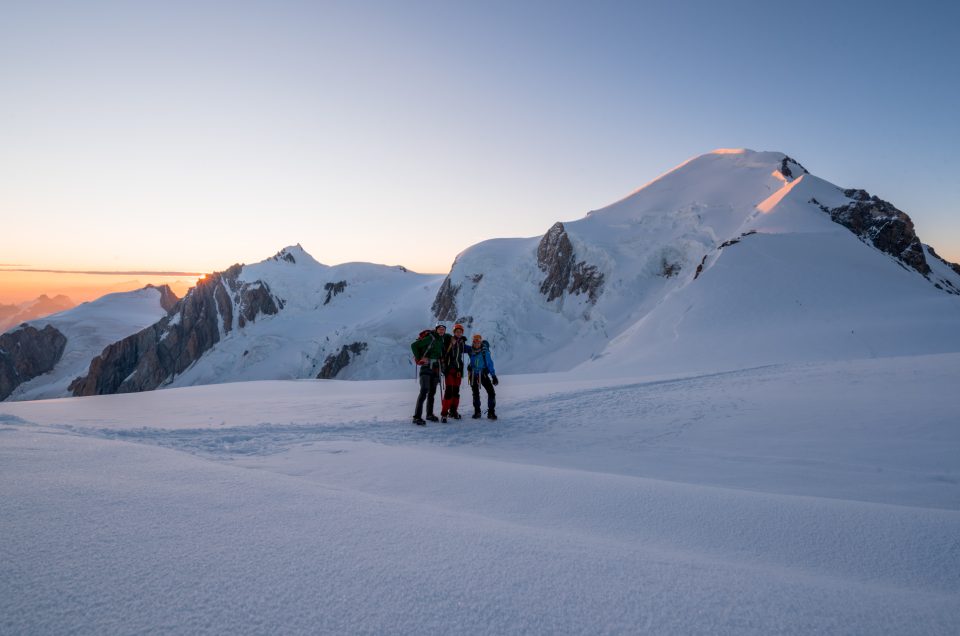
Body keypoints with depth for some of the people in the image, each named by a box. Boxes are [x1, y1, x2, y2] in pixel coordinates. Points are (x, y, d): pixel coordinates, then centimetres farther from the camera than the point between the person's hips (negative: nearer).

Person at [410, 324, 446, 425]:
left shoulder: (441, 340, 12)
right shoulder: (429, 338, -10)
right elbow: (414, 345, -11)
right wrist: (419, 358, -11)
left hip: (436, 368, 8)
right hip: (426, 367, -8)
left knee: (432, 392, 14)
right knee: (424, 390, -18)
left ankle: (429, 414, 27)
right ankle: (417, 416, -20)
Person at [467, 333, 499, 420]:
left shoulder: (485, 351, -12)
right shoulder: (470, 350, -6)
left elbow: (489, 363, -8)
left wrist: (493, 376, -9)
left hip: (483, 374, -1)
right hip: (473, 374, 2)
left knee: (491, 392, -9)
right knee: (476, 394, 9)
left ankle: (491, 412, 1)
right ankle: (477, 412, 23)